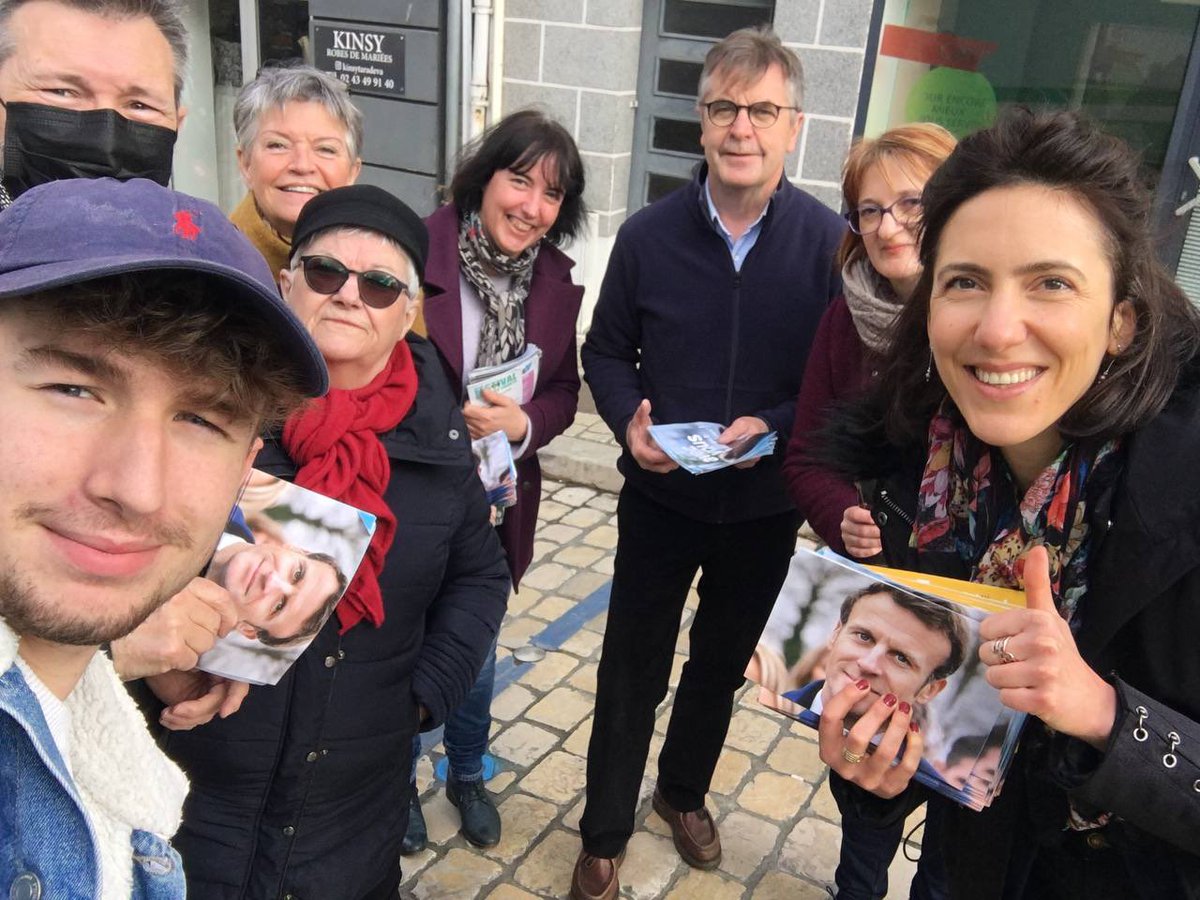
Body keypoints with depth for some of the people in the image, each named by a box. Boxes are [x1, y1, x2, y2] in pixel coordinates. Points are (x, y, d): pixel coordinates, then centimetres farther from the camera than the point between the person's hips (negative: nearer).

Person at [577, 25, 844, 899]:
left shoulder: (830, 243, -13)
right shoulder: (649, 233, -11)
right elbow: (606, 350, 1)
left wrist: (777, 426, -24)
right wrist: (628, 420, -18)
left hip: (765, 507, 1)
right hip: (660, 497, -1)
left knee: (722, 665, 22)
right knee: (631, 677, 10)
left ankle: (684, 793, 50)